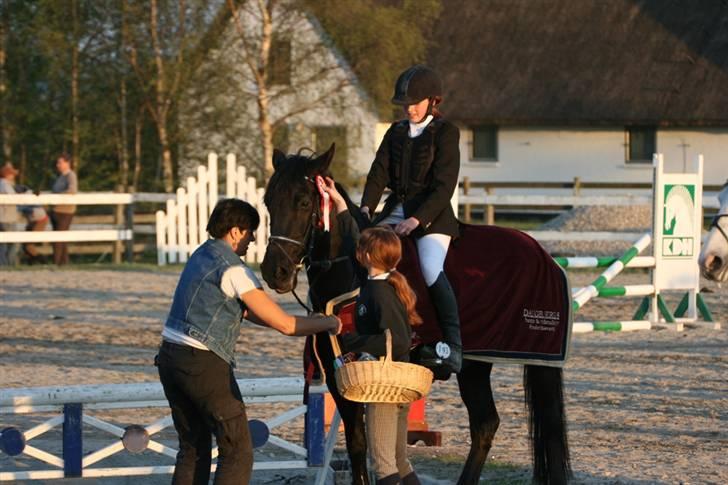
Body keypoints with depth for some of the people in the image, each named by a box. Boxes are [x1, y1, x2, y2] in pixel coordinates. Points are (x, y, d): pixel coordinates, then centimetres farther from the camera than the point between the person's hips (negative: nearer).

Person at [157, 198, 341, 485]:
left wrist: (311, 324, 17)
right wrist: (327, 324, 1)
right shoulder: (232, 269, -12)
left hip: (170, 357, 9)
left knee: (193, 449, 16)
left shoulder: (202, 255, 15)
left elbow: (245, 311, 21)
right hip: (203, 364, -9)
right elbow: (283, 324, -12)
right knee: (237, 452, -2)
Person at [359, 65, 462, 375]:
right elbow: (379, 174, 8)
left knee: (431, 270, -28)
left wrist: (417, 220, -22)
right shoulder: (396, 133, 17)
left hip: (432, 214, -7)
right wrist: (366, 209, -10)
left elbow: (444, 186, -11)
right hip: (395, 211, 7)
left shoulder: (445, 133, -2)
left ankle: (453, 348, -34)